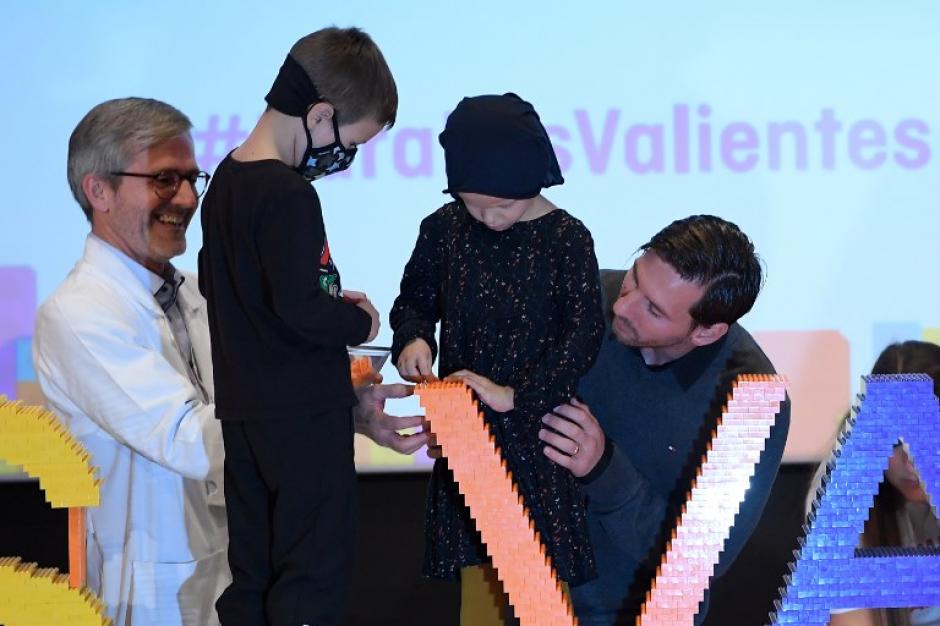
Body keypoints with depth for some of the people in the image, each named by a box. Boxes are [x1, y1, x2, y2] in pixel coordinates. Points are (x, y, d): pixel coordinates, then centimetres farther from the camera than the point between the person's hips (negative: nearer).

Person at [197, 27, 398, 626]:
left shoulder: (226, 180, 10)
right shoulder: (289, 195, -18)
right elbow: (301, 310, -24)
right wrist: (360, 322, -5)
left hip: (241, 412, 9)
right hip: (304, 413, -9)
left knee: (251, 571, 13)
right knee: (316, 576, -2)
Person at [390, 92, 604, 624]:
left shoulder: (566, 238, -10)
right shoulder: (444, 229, -1)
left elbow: (583, 336, -14)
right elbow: (415, 301, 12)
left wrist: (515, 395, -23)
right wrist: (413, 340, -11)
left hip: (537, 427, -3)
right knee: (478, 578, 10)